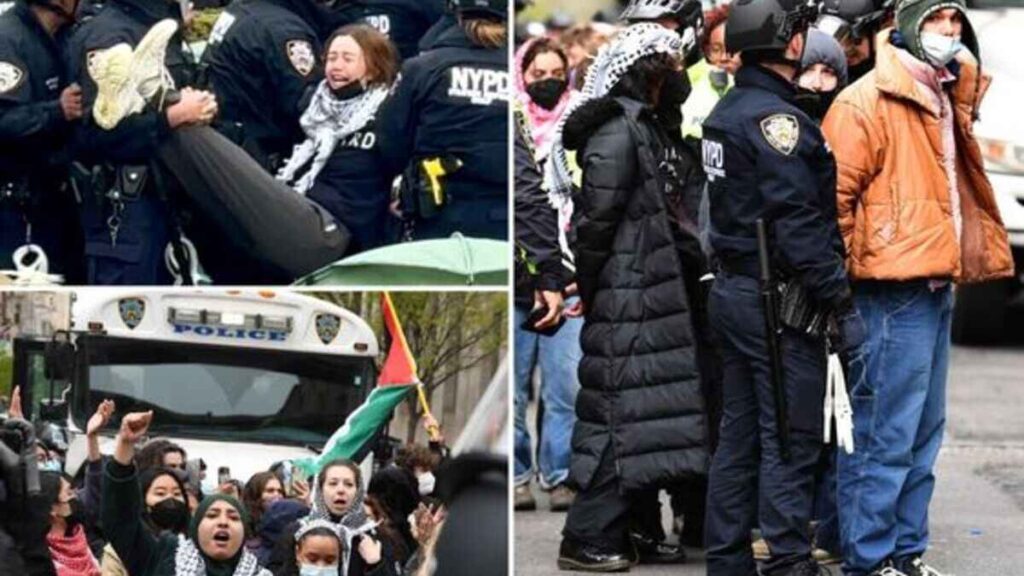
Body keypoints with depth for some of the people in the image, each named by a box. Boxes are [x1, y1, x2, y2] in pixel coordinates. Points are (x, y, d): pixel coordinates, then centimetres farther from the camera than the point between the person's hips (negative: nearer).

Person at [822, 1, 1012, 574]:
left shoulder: (945, 101, 18)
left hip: (936, 289, 9)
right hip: (894, 294, -9)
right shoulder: (868, 102, -10)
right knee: (885, 437, -8)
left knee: (923, 434, 13)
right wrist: (852, 269, -13)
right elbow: (835, 195, -15)